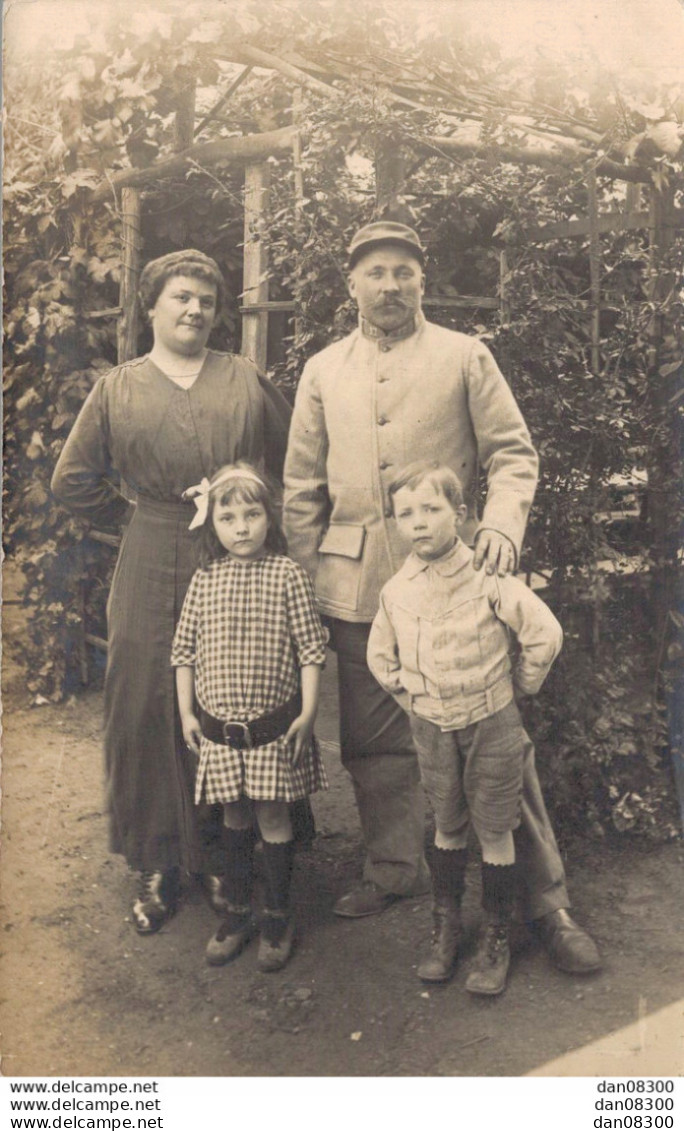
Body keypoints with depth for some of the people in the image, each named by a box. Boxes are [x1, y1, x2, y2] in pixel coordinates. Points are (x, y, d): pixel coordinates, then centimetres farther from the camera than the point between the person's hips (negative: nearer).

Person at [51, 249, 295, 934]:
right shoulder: (116, 390, 7)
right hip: (151, 575, 0)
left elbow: (292, 462, 11)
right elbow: (73, 482, 10)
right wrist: (134, 510, 5)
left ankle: (223, 858, 22)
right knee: (149, 711, 3)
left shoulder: (246, 382, 7)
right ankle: (158, 866, 19)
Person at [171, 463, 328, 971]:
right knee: (234, 817, 16)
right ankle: (238, 911, 33)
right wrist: (186, 713, 5)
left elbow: (311, 648, -7)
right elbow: (185, 650, 7)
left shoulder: (287, 575, -9)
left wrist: (308, 711, -9)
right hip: (218, 725, 3)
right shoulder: (205, 580, 1)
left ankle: (278, 917, 25)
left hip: (273, 724, -3)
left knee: (272, 815, 7)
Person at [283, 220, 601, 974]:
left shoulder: (465, 357, 6)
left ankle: (544, 897, 13)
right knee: (374, 741, 10)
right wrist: (305, 578, 8)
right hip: (355, 583, 3)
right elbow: (302, 488, 13)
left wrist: (502, 524, -17)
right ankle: (394, 869, 31)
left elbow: (512, 454, 2)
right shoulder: (322, 371, 13)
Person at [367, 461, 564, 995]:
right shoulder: (395, 591, -3)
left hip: (491, 724, -3)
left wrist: (517, 686, -5)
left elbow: (544, 633, -13)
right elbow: (381, 656, 13)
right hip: (433, 728, 3)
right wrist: (411, 696, 8)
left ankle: (497, 938, 22)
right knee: (448, 828, 16)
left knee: (495, 830, 6)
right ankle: (445, 927, 32)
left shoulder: (488, 580, -16)